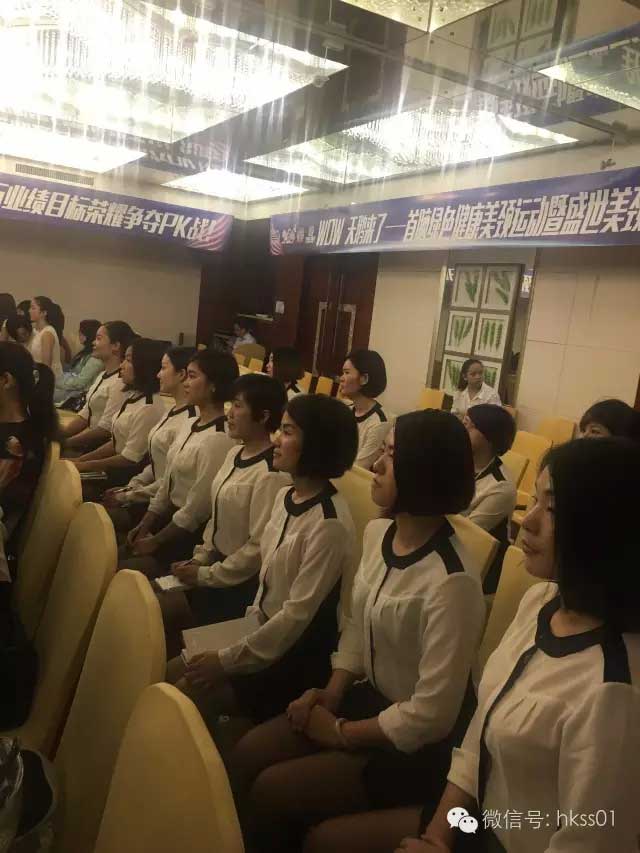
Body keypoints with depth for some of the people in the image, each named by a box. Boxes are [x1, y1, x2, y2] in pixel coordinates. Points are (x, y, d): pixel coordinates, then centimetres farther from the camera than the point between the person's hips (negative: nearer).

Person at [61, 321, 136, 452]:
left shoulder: (121, 382, -17)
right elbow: (85, 415, 16)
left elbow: (105, 429, -20)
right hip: (92, 443, 8)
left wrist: (66, 443, -14)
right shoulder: (103, 376, 15)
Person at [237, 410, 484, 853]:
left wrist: (341, 733, -14)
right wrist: (332, 693, -4)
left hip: (419, 742, -7)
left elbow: (432, 714, -25)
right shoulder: (377, 532, -4)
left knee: (272, 789, -9)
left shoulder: (451, 582, -31)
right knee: (249, 754, 1)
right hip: (371, 698, 7)